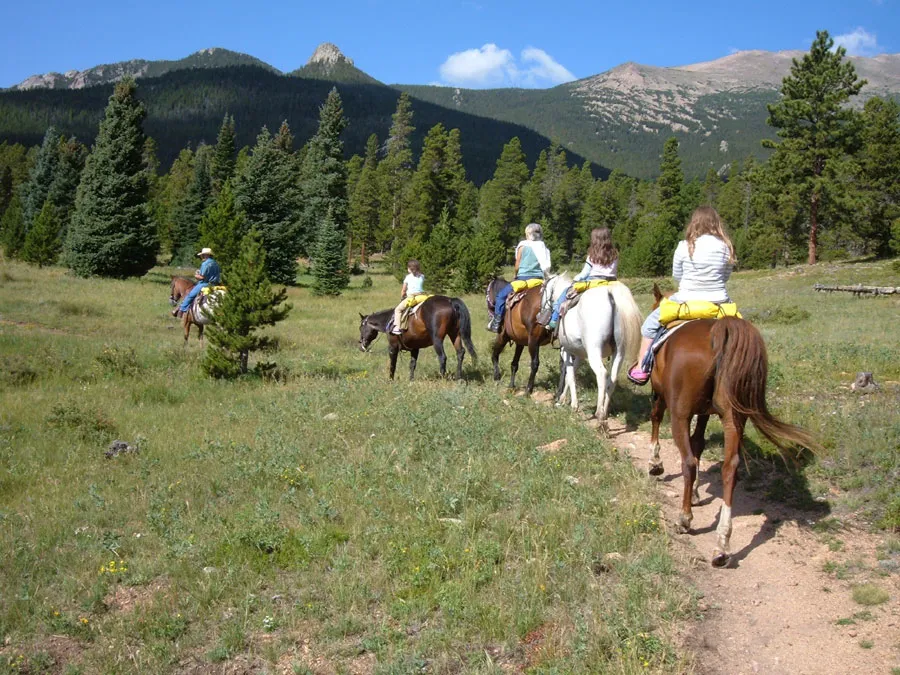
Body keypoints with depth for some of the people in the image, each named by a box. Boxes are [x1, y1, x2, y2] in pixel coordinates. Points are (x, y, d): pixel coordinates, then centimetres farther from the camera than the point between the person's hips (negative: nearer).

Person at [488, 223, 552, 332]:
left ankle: (496, 323, 2)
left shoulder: (523, 246, -3)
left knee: (501, 295, 7)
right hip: (540, 279, 5)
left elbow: (517, 266, 0)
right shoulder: (544, 248, 8)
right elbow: (546, 267, 6)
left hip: (524, 278, -5)